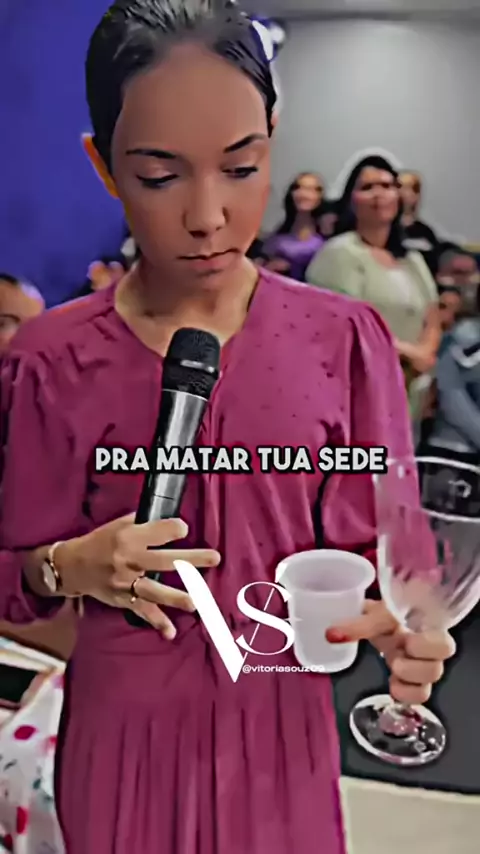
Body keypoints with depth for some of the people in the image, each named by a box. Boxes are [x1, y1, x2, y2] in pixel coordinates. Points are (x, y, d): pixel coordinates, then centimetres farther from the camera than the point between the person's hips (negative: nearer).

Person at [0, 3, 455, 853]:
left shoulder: (344, 340, -10)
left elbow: (367, 548, -4)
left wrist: (393, 622, -24)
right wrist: (69, 567, -23)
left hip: (282, 716, 1)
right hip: (124, 721, 0)